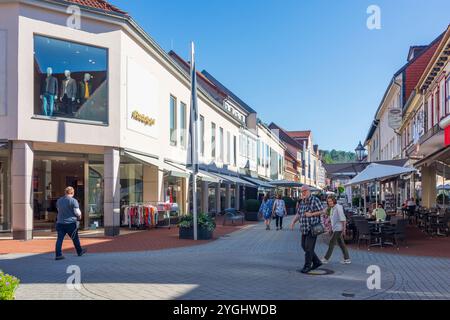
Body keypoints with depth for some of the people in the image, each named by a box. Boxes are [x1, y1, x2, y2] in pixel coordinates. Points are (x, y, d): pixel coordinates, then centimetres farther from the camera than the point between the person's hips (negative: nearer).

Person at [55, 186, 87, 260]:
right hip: (70, 223, -4)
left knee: (60, 239, 2)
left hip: (60, 222, 5)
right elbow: (77, 212, -12)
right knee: (75, 238, 11)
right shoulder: (73, 201, -11)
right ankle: (80, 251, 27)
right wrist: (79, 216, 9)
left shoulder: (59, 200, 9)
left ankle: (58, 255, -4)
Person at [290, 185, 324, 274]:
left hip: (313, 227, -8)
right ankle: (317, 262, 25)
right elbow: (298, 214, 15)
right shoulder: (301, 202, 12)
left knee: (309, 247, -6)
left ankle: (307, 266, 5)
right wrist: (293, 221, -1)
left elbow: (322, 211, -9)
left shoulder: (315, 200, -8)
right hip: (304, 228, 8)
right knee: (304, 246, 11)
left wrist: (311, 214, -17)